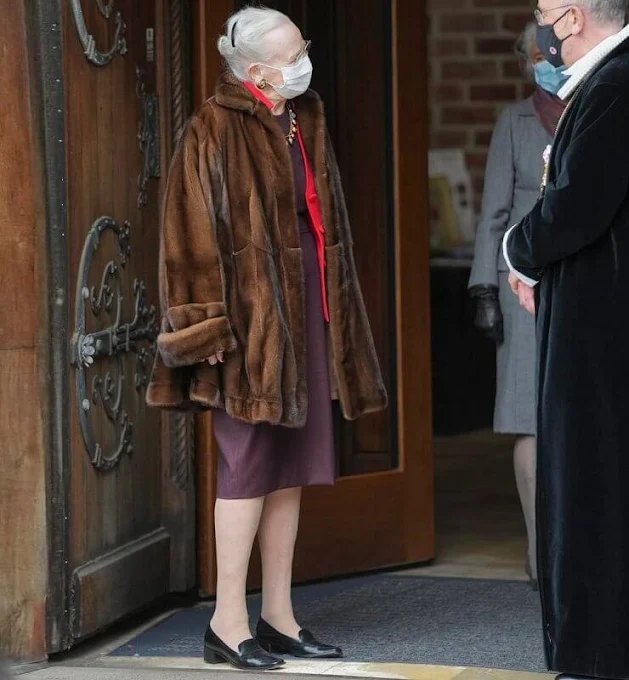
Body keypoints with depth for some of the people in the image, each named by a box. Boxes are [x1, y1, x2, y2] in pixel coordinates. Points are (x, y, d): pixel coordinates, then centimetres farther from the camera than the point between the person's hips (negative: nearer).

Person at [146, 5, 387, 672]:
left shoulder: (306, 123, 12)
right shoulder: (216, 133, -11)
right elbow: (196, 234, -13)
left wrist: (337, 311, 18)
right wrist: (209, 328, -17)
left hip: (305, 309, 8)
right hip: (251, 315, -8)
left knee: (292, 467, 10)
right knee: (250, 462, -6)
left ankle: (278, 617, 17)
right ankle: (227, 622, 1)